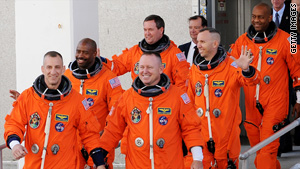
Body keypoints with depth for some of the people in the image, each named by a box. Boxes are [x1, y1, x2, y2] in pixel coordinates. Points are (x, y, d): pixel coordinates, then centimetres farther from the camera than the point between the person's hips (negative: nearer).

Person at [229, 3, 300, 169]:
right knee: (257, 149, 11)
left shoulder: (284, 40, -4)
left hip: (275, 103, -4)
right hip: (251, 104, 4)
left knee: (267, 149, -12)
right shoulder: (242, 41, 6)